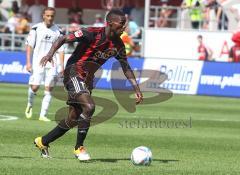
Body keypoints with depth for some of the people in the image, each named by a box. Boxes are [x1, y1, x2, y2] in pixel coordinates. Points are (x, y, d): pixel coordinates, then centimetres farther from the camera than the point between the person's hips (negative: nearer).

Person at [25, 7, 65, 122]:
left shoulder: (58, 31, 4)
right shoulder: (36, 29, -1)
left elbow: (61, 50, 7)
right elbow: (29, 46, 0)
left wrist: (62, 66, 0)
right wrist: (28, 62, -7)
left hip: (51, 64, 2)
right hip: (37, 62, -2)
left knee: (49, 89, -4)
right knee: (34, 87, -8)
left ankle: (43, 115, 1)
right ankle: (30, 105, 23)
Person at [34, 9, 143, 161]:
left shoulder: (118, 44, 1)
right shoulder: (92, 34, -19)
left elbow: (126, 68, 12)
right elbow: (64, 39, -18)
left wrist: (137, 89, 6)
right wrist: (51, 53, -34)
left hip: (88, 79, 8)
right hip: (74, 73, -8)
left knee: (74, 118, 9)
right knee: (89, 106, -26)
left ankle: (43, 142, 27)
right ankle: (79, 148, -11)